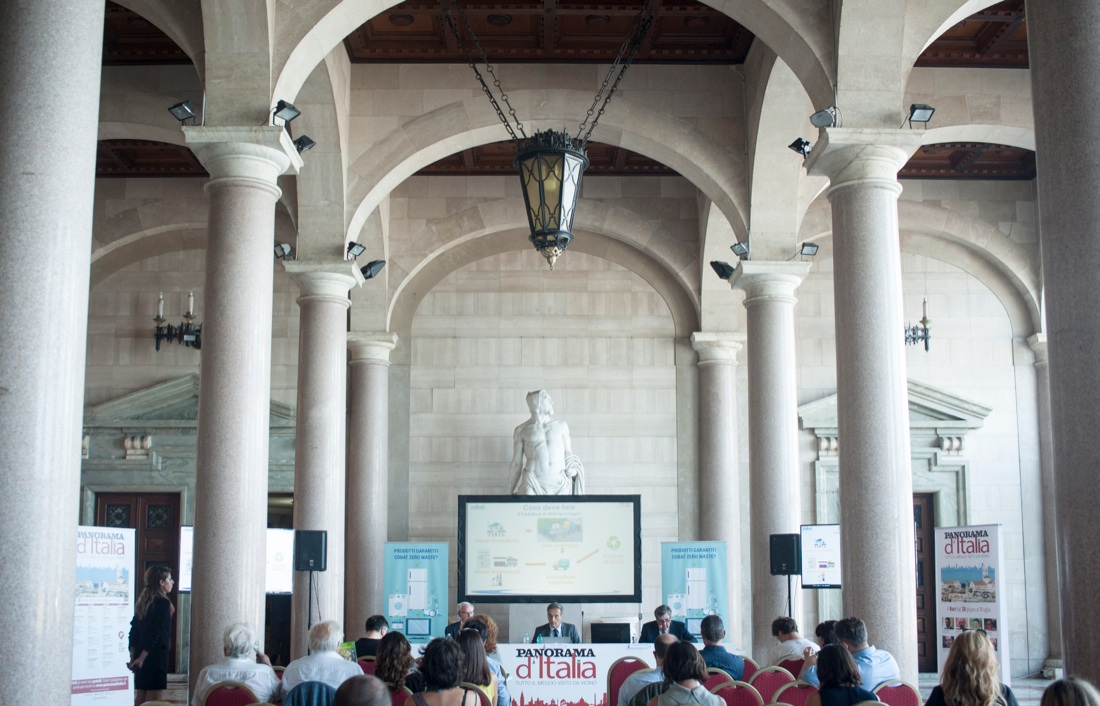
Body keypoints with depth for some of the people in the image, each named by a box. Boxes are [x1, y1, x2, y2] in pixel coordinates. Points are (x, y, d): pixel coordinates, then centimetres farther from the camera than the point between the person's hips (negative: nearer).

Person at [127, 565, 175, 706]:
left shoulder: (142, 601, 13)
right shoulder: (163, 602, -10)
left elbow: (134, 631, 12)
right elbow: (156, 633, -17)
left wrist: (133, 656, 10)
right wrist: (142, 657, -16)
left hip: (141, 657, 8)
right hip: (156, 656, -8)